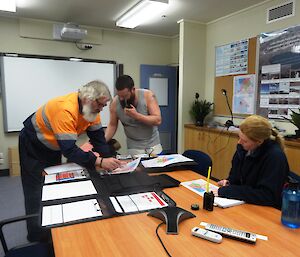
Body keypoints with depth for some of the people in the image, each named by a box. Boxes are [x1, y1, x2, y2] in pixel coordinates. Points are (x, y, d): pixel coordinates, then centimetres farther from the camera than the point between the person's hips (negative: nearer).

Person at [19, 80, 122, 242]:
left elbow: (98, 136, -13)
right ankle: (37, 235, 16)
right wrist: (100, 162, -47)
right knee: (36, 192, 0)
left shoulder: (91, 108, -14)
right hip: (32, 145, -7)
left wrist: (109, 159, -26)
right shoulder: (66, 109, -39)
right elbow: (69, 149, -43)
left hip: (53, 147, 8)